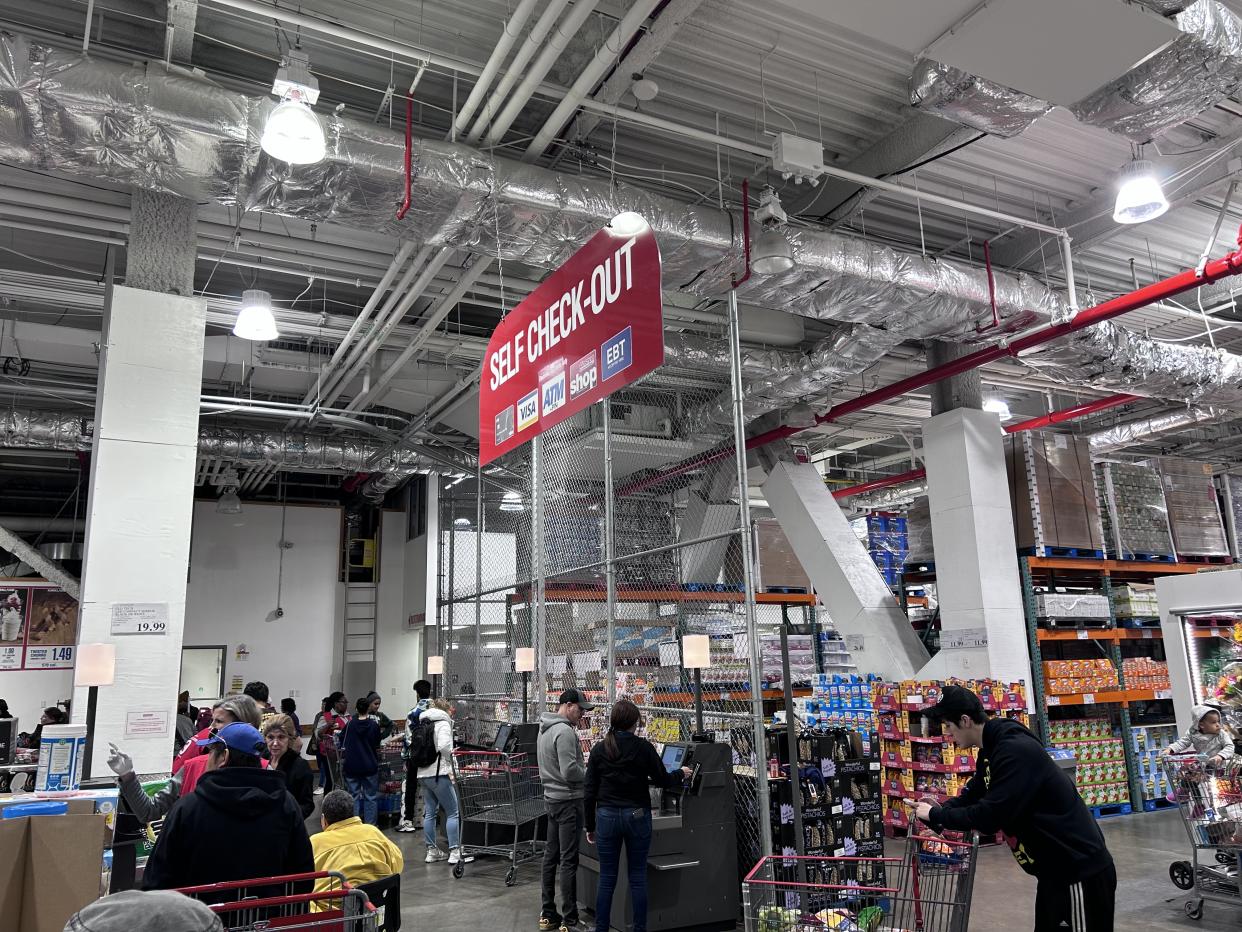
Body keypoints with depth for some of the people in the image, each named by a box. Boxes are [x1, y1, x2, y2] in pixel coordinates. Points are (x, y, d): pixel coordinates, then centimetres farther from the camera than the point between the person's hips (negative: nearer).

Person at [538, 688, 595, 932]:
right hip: (568, 800, -10)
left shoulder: (545, 728, 11)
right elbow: (569, 771, -24)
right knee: (568, 861, -4)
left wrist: (585, 769, 10)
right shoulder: (565, 731, -20)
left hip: (552, 797, 10)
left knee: (551, 856, 14)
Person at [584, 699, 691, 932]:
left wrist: (590, 826, 10)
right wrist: (681, 774, 21)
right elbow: (662, 780, 1)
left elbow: (589, 793, 0)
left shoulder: (599, 749, -2)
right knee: (638, 877, 10)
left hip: (607, 817, 2)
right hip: (637, 817, -1)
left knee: (607, 878, 10)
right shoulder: (643, 747, -8)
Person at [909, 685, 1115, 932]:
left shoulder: (1015, 750, -27)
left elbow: (991, 815, -28)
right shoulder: (991, 750, 5)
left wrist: (936, 815, -16)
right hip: (1055, 869, 10)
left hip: (1081, 871, -10)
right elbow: (974, 794, 16)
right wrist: (940, 810, -3)